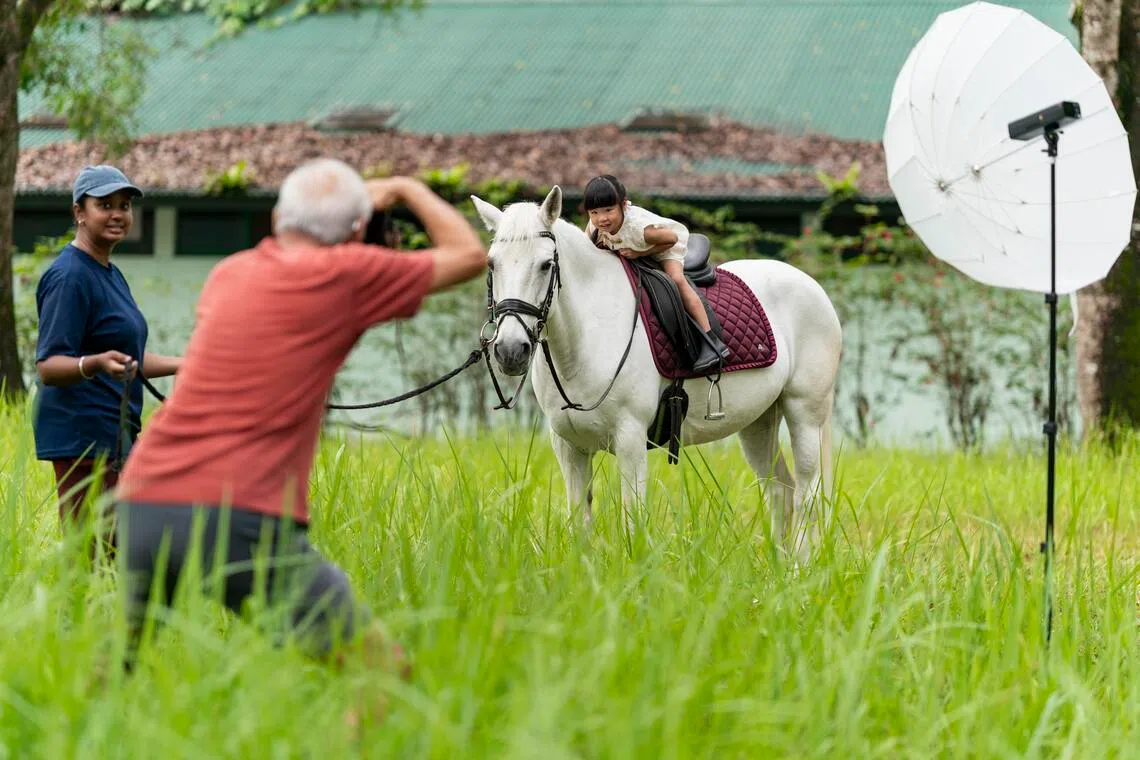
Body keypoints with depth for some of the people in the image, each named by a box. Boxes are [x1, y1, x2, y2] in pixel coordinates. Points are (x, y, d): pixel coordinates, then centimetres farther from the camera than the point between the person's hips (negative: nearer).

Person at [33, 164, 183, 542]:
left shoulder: (111, 274, 17)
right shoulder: (70, 277, -14)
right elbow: (48, 366, -20)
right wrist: (96, 364, -38)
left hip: (114, 435, 10)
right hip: (83, 437, -10)